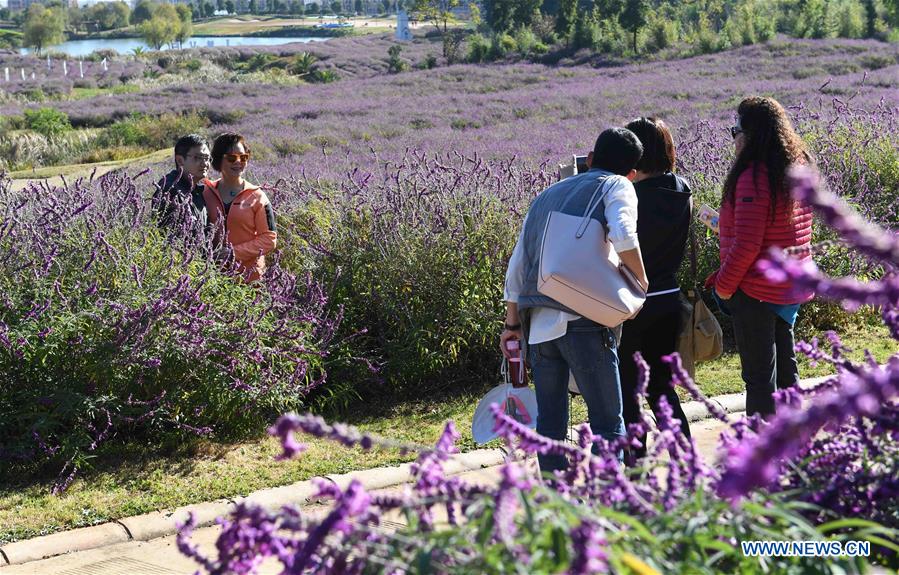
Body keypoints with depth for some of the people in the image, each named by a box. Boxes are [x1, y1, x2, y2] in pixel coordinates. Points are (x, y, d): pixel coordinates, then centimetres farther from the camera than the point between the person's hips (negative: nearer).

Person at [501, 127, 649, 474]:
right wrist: (640, 281, -2)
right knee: (607, 420, 1)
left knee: (549, 420, 12)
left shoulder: (548, 194, 22)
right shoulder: (617, 186, 4)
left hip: (537, 324, 6)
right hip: (582, 320, -6)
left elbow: (517, 265, 19)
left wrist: (512, 323, 23)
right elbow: (623, 236, -18)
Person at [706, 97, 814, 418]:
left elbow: (747, 244, -23)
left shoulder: (755, 177, -20)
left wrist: (724, 284, -10)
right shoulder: (799, 167, 7)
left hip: (756, 291, -9)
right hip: (790, 289, 9)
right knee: (785, 370, 19)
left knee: (759, 378, -1)